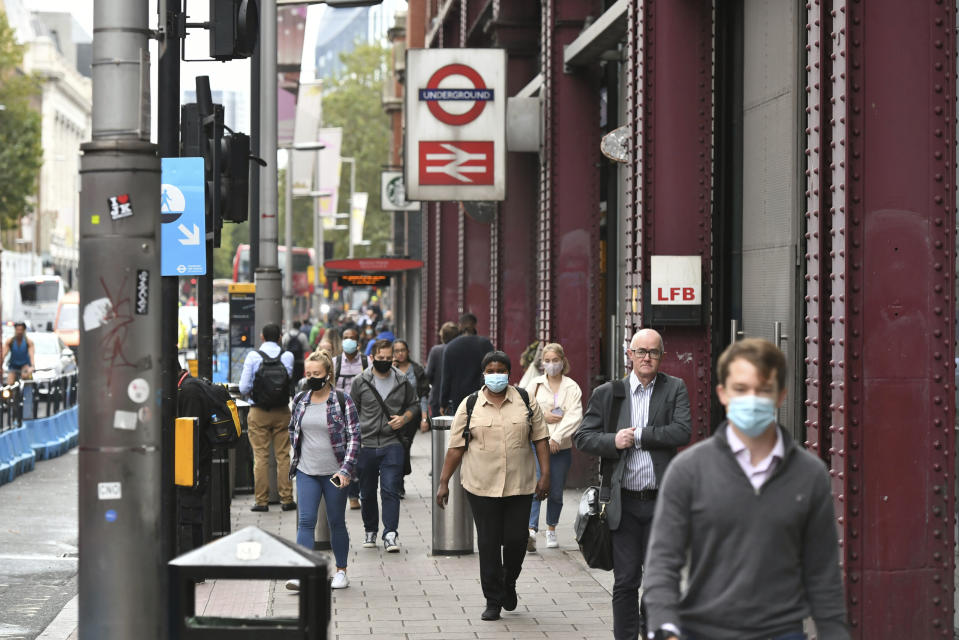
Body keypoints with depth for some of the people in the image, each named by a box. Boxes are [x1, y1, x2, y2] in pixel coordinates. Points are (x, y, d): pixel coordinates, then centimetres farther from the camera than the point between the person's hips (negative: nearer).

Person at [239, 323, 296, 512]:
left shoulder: (253, 356, -6)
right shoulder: (288, 356, -2)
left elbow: (244, 388, -6)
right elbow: (292, 384, -1)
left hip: (259, 412, -1)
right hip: (282, 412, 1)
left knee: (260, 456, 3)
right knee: (283, 456, 6)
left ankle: (261, 500, 3)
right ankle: (286, 499, 7)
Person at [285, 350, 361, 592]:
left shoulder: (342, 400, -6)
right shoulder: (300, 400, 6)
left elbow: (354, 436, -7)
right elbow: (293, 430, 22)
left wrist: (346, 469, -13)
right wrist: (297, 456, 14)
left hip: (334, 473, -3)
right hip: (306, 472, 3)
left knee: (336, 522, 8)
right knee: (305, 521, -8)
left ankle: (341, 571, 22)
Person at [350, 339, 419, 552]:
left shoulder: (403, 382, 5)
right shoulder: (360, 382, 2)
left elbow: (414, 405, 17)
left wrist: (404, 418, -4)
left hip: (392, 445, -1)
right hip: (366, 445, 1)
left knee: (390, 490, -10)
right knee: (367, 492, 11)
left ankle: (390, 534, -12)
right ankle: (370, 531, 26)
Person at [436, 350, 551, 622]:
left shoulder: (526, 401, 5)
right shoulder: (469, 406, 3)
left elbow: (540, 439, 6)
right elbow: (456, 447, 4)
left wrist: (545, 474, -2)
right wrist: (443, 482, 1)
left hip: (520, 486, 1)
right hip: (482, 487, 0)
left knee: (516, 539, 0)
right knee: (488, 543, 2)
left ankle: (509, 581, 29)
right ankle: (493, 600, 11)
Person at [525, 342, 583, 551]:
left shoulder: (572, 387, 3)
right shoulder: (535, 384, 7)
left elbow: (575, 416, -8)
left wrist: (557, 437, -16)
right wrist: (543, 416, -10)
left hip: (561, 447, 1)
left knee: (556, 493, 8)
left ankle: (551, 530, 26)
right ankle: (531, 530, -28)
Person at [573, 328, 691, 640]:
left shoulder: (674, 389, 3)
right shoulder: (607, 393, 6)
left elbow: (683, 432, -11)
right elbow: (581, 437, 4)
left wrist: (638, 436, -12)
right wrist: (613, 441, -14)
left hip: (660, 501, -1)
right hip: (624, 502, 1)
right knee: (625, 581, 4)